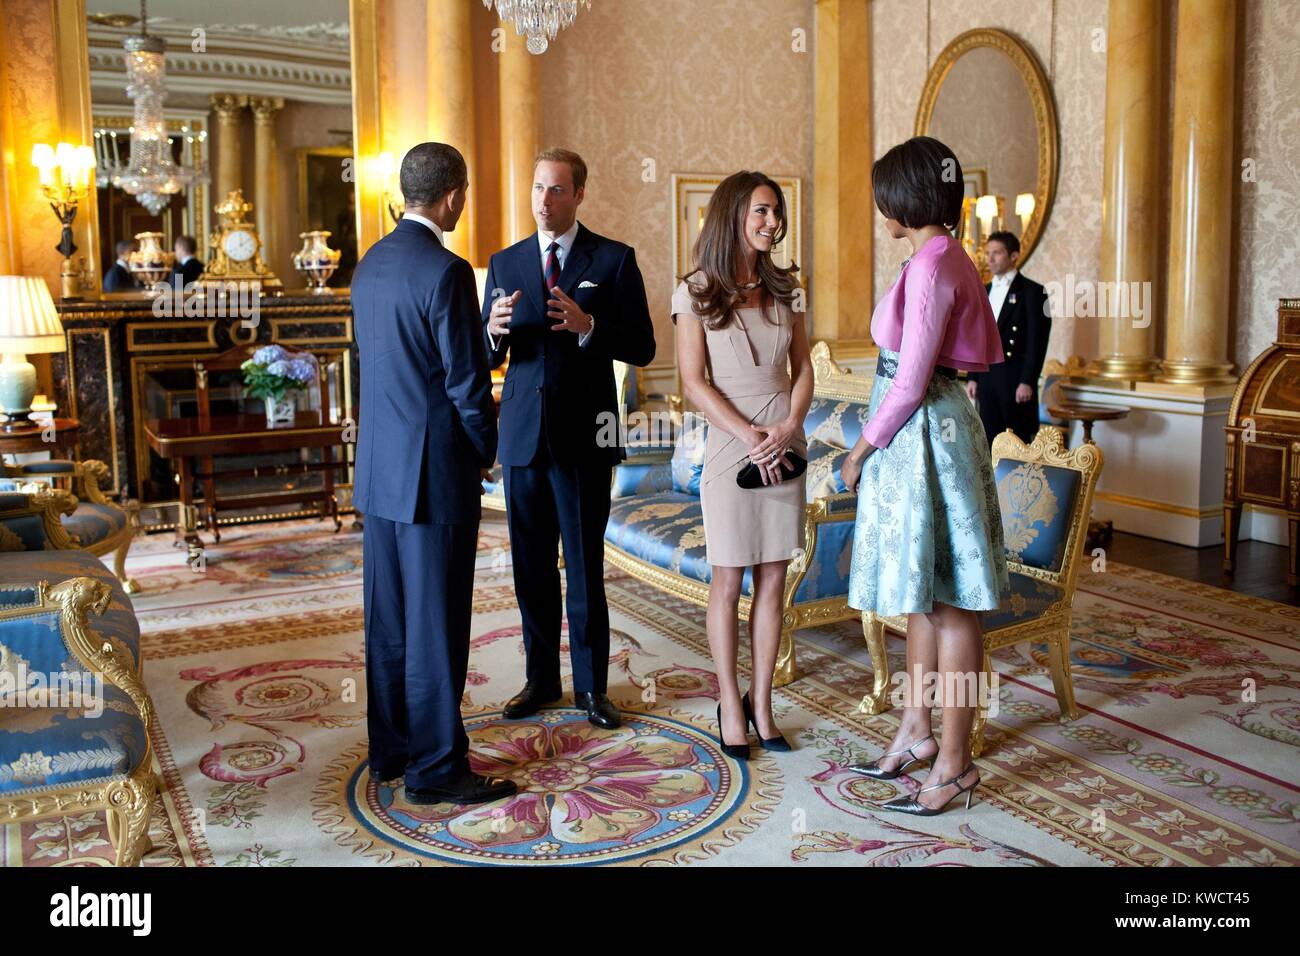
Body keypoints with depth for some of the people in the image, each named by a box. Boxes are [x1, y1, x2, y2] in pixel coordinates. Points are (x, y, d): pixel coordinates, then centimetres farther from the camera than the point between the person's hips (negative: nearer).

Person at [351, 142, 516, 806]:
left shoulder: (370, 264, 10)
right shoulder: (446, 272, -16)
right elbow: (467, 382, -16)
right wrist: (485, 452, 1)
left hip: (377, 468, 8)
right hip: (435, 472, -8)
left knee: (388, 618, 15)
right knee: (435, 623, 1)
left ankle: (389, 751, 26)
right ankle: (435, 768, 11)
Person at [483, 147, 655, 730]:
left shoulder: (614, 260, 0)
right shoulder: (505, 263, 10)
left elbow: (643, 348, -4)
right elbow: (488, 357, 9)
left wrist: (588, 326, -21)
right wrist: (495, 330, -14)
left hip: (584, 436, -3)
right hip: (523, 434, 4)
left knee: (584, 567, 1)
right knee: (531, 566, 10)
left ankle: (591, 685, 15)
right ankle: (541, 678, 24)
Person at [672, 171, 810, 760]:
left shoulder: (782, 288, 10)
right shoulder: (697, 292, -3)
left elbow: (803, 369, 9)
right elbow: (694, 383, -8)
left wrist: (788, 429, -8)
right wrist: (750, 436, -15)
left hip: (785, 447, 4)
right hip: (729, 445, -4)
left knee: (773, 580, 6)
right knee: (728, 581, 2)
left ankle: (761, 703, 16)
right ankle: (730, 706, 14)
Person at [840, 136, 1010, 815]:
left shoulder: (929, 266, -18)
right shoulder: (951, 259, 12)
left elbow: (910, 382, -19)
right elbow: (989, 352, 21)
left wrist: (862, 449, -10)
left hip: (921, 433, -11)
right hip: (937, 422, 11)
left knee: (947, 603, -2)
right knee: (923, 595, 17)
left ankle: (954, 762, 8)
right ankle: (916, 729, 30)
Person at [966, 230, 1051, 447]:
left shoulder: (1032, 291, -4)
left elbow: (1037, 341, -9)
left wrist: (1028, 382, -15)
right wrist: (972, 378, 10)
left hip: (1016, 378, -6)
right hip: (987, 377, 6)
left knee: (1019, 440, -2)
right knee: (990, 440, 7)